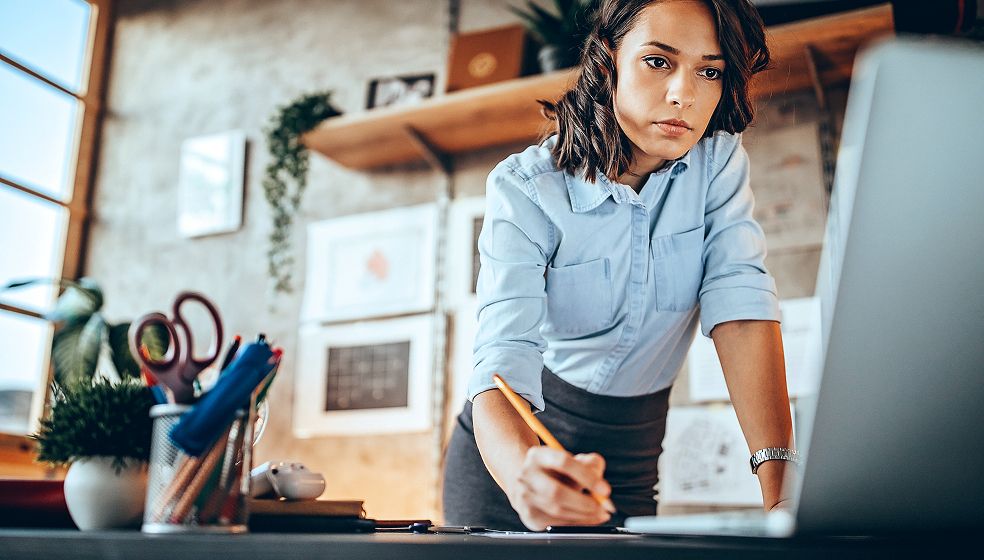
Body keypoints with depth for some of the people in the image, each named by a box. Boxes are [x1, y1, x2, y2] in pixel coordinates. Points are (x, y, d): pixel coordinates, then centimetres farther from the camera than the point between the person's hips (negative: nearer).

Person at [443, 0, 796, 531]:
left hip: (631, 458, 2)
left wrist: (781, 476, -34)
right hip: (518, 442, -2)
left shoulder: (719, 161, -11)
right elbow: (505, 359, -31)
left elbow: (741, 305, -21)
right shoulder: (524, 190, -21)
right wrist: (526, 474, -52)